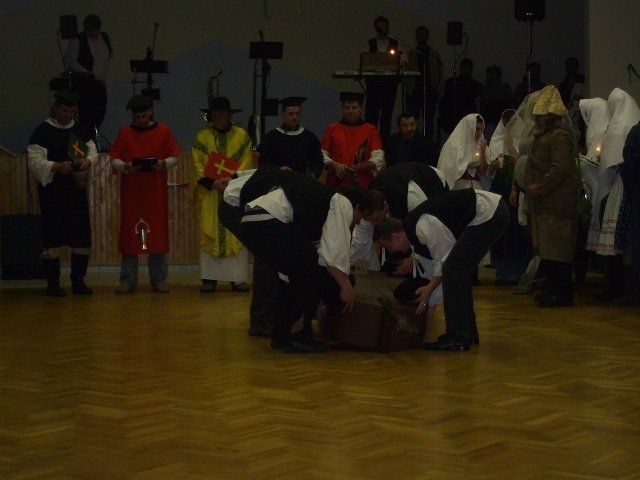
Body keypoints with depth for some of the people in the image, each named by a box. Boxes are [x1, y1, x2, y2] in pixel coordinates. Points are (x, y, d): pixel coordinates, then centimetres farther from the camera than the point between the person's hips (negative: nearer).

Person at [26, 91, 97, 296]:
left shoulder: (80, 130, 11)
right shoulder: (42, 131, -6)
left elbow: (93, 150, 13)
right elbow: (34, 161, -12)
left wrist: (88, 160, -10)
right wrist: (56, 166, -27)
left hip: (77, 189, 5)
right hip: (52, 192, -5)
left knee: (82, 237, 5)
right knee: (52, 238, -2)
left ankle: (78, 281, 16)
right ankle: (52, 283, 7)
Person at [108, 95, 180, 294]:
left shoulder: (163, 131, 6)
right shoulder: (124, 133, 8)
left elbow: (175, 157, 5)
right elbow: (114, 159, 5)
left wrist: (163, 164, -15)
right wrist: (125, 166, -15)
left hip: (156, 191, 0)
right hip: (131, 190, 1)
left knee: (157, 232, 0)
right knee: (129, 233, 0)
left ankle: (159, 279, 7)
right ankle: (128, 280, 4)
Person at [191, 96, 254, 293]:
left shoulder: (242, 136, 6)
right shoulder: (202, 137, 7)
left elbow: (247, 163, 0)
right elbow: (198, 165, 0)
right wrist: (212, 183, -15)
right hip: (210, 193, 0)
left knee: (236, 234, -2)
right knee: (209, 234, -2)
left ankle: (238, 278, 0)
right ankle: (209, 278, -1)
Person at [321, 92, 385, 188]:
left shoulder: (370, 130, 7)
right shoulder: (331, 129, 10)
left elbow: (378, 157, -2)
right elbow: (322, 154, 6)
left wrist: (361, 167, -20)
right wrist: (334, 165, -14)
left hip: (363, 186, 0)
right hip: (336, 185, 1)